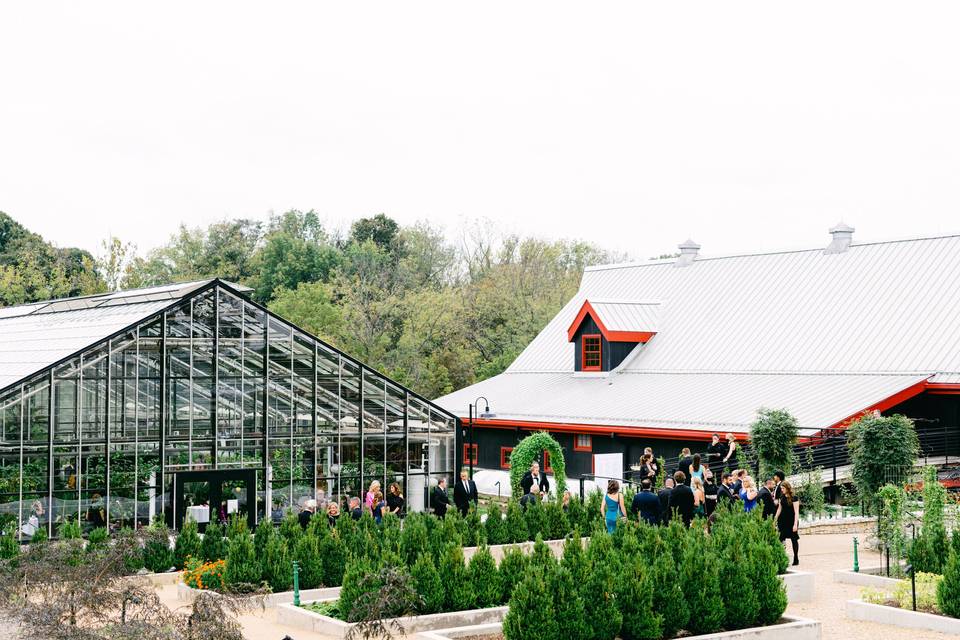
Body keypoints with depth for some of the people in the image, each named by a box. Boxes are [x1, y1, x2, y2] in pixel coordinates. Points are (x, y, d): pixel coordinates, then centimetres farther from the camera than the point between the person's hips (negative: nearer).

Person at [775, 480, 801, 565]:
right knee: (780, 539, -4)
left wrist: (795, 524, -18)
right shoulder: (782, 497, 8)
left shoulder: (794, 498, -11)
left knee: (794, 539, 3)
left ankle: (796, 559, 11)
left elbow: (796, 512, -13)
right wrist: (775, 519, 13)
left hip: (791, 521, -6)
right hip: (783, 520, 6)